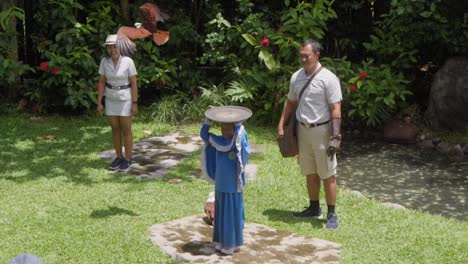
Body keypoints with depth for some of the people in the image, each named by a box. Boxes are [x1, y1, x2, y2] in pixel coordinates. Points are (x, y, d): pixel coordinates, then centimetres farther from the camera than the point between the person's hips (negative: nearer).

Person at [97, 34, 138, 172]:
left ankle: (128, 159, 16)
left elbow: (134, 83, -13)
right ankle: (119, 157, 25)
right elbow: (101, 82, 0)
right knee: (115, 129, 11)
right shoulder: (104, 62, -5)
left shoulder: (128, 61, -16)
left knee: (126, 130, 2)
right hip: (111, 99, 4)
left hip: (125, 99, -4)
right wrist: (99, 103, -2)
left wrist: (135, 104, -13)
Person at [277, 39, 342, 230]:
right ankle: (314, 208, 29)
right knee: (310, 173, 15)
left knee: (328, 174, -1)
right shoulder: (296, 77, 6)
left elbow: (335, 109, -15)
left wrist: (335, 137, -20)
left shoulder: (328, 78, -13)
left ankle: (332, 214, 6)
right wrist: (281, 125, 11)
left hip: (322, 130, -6)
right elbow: (290, 102, 17)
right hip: (303, 129, 6)